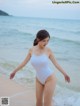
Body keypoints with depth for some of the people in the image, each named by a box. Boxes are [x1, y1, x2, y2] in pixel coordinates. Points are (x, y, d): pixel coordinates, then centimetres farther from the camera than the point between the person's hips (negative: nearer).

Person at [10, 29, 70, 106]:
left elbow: (56, 64, -7)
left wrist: (65, 74, -4)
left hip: (50, 79, -3)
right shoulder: (31, 50, -7)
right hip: (39, 79, 4)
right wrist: (14, 71, 12)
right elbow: (24, 62, 4)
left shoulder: (48, 50, -14)